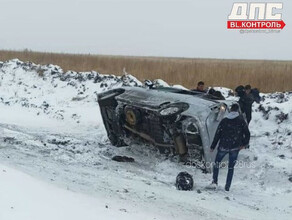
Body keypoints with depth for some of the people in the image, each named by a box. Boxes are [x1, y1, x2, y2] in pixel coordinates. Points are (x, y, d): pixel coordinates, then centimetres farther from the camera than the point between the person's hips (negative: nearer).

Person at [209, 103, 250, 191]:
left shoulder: (224, 121, -6)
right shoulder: (241, 120, -6)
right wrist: (245, 144, 12)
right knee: (231, 167, 13)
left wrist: (213, 147, 5)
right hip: (235, 148, 1)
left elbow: (217, 134, -3)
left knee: (217, 162, 22)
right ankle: (227, 187, 12)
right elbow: (247, 133, -4)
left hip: (223, 147, -1)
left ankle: (215, 181, 14)